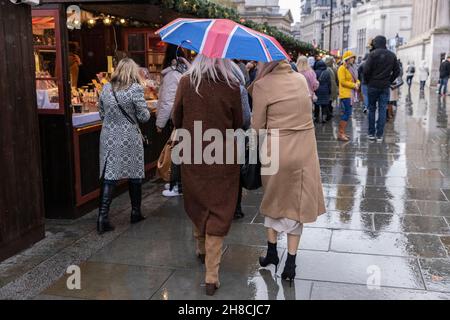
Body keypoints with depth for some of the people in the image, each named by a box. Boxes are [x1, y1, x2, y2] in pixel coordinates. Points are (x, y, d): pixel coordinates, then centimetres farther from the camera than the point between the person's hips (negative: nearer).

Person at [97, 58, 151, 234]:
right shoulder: (135, 89, -10)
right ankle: (136, 213, 25)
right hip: (129, 139, -3)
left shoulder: (106, 88, 4)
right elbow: (144, 116, -8)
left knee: (109, 176, 3)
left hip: (109, 138, 4)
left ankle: (103, 216, -4)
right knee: (134, 175, 12)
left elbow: (101, 114, 13)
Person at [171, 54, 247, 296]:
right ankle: (212, 275, 5)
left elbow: (176, 119, 2)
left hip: (192, 155, 2)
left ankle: (202, 249, 44)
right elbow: (238, 124, -1)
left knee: (196, 203, 23)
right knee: (219, 212, 6)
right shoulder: (232, 86, -11)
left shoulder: (186, 82, -7)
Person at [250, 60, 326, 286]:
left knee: (274, 200, 20)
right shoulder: (301, 79, 3)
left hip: (277, 152, -3)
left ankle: (272, 253, 32)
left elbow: (257, 126, -7)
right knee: (296, 204, 12)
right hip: (305, 151, 3)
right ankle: (290, 264, 17)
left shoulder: (262, 85, -11)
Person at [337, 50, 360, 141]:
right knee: (346, 114, -12)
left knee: (347, 114, 9)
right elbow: (343, 81, -17)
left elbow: (356, 79, 23)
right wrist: (354, 85, -14)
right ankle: (340, 134, -9)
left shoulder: (351, 68, 18)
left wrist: (357, 83, 0)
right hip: (345, 94, -9)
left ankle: (342, 133, 14)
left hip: (351, 94, 9)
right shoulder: (342, 68, -9)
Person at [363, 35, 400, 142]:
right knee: (382, 110, 4)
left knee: (372, 109, 8)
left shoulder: (373, 54, -9)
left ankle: (371, 133, 10)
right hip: (385, 87, 3)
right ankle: (379, 135, 4)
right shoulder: (392, 55, 6)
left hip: (373, 86, -3)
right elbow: (397, 71, 8)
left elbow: (366, 70, -14)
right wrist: (389, 81, 13)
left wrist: (368, 81, 0)